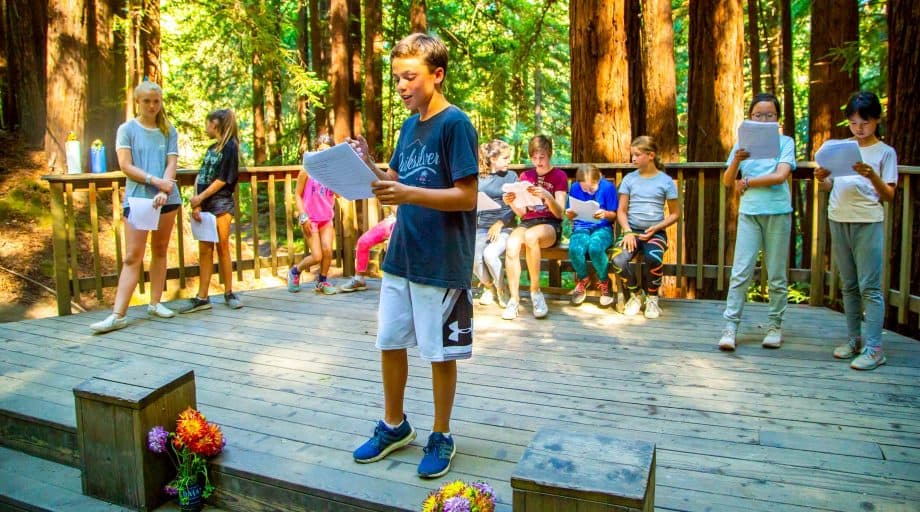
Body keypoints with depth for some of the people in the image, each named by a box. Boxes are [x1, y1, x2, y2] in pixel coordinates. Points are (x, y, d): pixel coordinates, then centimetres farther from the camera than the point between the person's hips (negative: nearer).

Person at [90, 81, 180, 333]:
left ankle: (155, 303, 20)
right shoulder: (127, 129, 2)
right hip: (136, 198, -3)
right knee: (132, 257, -7)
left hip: (167, 198, 3)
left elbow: (171, 164, -1)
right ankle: (118, 315, -9)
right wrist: (155, 180, -17)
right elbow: (126, 166, -5)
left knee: (160, 251, 10)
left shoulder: (169, 131, 8)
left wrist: (163, 192, -16)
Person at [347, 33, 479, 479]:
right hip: (401, 256, 7)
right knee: (389, 342, 14)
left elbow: (466, 196, -17)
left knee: (439, 353, 6)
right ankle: (394, 425, 33)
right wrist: (369, 165, -4)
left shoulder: (455, 124, -12)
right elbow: (397, 181, 14)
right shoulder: (409, 126, 11)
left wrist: (408, 194, -27)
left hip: (442, 263, -7)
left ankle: (441, 436, 25)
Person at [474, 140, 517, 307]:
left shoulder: (511, 176, 8)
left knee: (490, 254, -30)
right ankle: (488, 286, 7)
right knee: (472, 257, -25)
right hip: (480, 229, 2)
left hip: (503, 228, -2)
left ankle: (500, 289, -1)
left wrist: (500, 223, -12)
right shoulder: (478, 178, 12)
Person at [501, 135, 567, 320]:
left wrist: (547, 196, -21)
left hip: (550, 225, -3)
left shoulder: (559, 175, 7)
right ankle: (514, 299, -24)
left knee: (531, 236, -39)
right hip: (527, 222, 3)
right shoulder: (526, 176, 18)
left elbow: (559, 213, -3)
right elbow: (522, 212, 13)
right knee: (511, 246, -32)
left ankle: (535, 291, -25)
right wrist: (511, 203, -9)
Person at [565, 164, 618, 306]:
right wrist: (570, 215, -16)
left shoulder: (608, 187, -6)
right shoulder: (575, 187, -1)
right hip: (581, 228, 2)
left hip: (602, 228, -2)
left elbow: (614, 215, -1)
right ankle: (583, 279, 1)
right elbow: (570, 216, 8)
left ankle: (603, 282, -6)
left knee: (595, 248, -37)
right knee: (575, 249, -34)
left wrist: (605, 214, -24)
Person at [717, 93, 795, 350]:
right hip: (749, 213, 1)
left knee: (776, 275, 6)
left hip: (778, 213, -1)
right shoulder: (743, 144, 9)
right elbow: (727, 182, 4)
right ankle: (730, 326, -3)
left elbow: (780, 176, -11)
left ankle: (775, 326, 17)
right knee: (740, 273, -5)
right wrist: (736, 161, -13)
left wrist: (747, 181, -6)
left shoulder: (785, 142, 4)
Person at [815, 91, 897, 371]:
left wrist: (872, 175, -21)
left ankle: (873, 348, -5)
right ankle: (854, 339, 21)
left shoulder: (885, 152, 2)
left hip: (868, 222, -4)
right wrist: (822, 178, -8)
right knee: (849, 286, 12)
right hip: (838, 221, 5)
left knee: (870, 287, -7)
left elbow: (889, 195, -3)